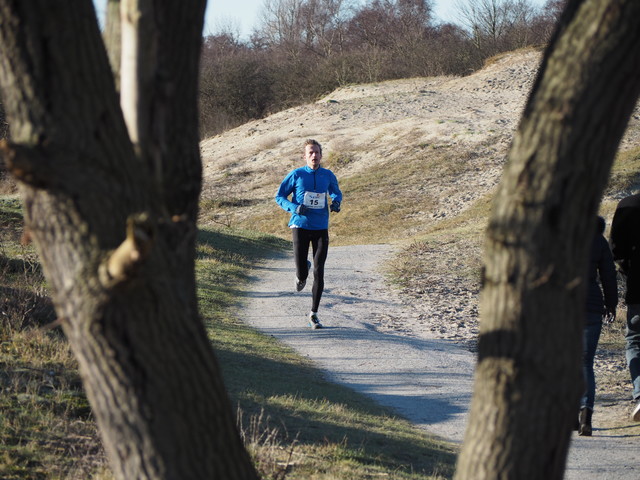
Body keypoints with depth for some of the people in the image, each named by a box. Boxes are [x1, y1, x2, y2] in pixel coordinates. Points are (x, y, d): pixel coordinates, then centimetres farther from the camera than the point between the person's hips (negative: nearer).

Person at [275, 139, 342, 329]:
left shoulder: (328, 176, 5)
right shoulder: (296, 175, -4)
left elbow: (336, 192, 24)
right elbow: (279, 196, 3)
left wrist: (336, 202, -1)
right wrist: (295, 208, -15)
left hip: (321, 229, 2)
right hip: (300, 226, -2)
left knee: (318, 272, -4)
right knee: (302, 274, -5)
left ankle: (313, 314, 6)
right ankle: (301, 275, 36)